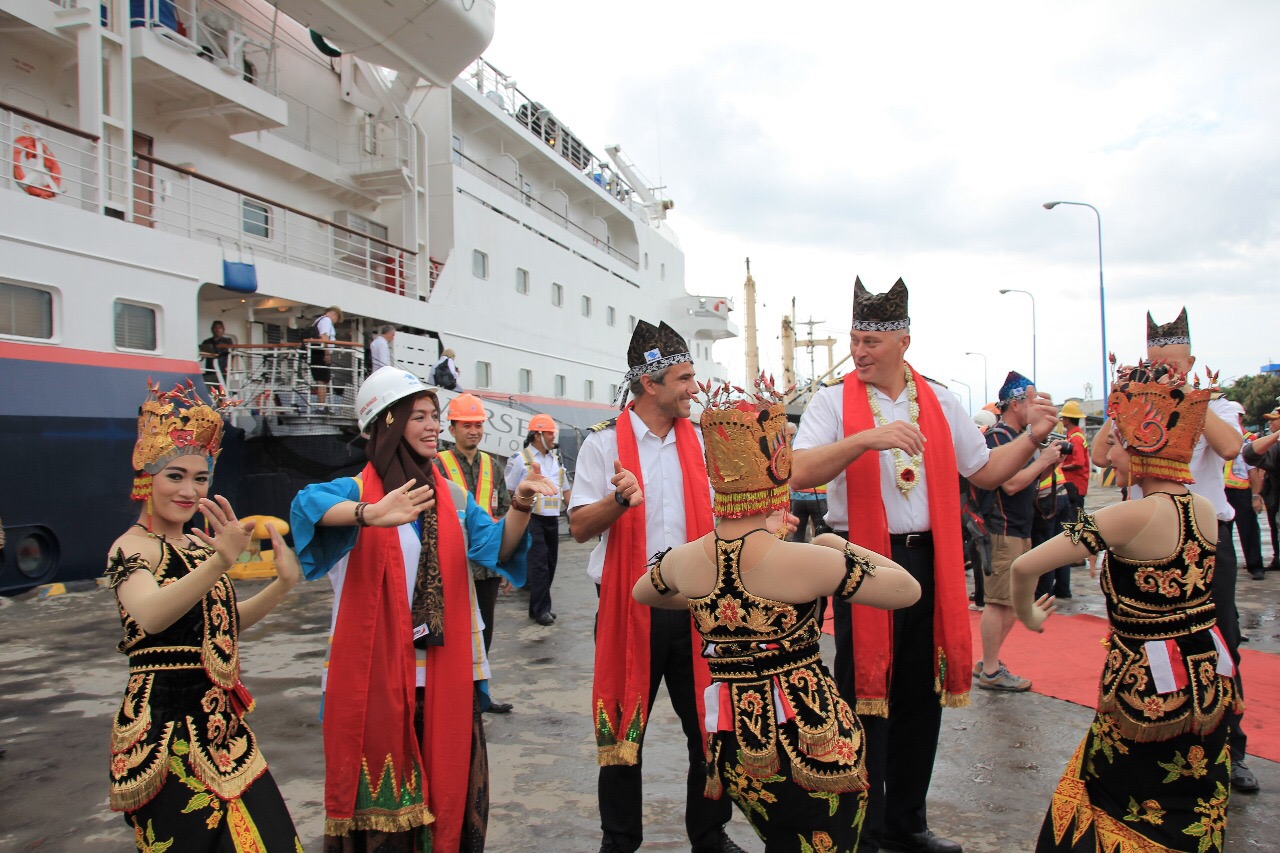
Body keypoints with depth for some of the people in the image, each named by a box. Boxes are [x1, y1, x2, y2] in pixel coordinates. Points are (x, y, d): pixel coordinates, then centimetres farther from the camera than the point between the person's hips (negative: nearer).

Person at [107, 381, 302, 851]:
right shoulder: (132, 547, -13)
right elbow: (150, 616, -35)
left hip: (217, 720, 8)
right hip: (166, 725, -8)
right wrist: (220, 562, -50)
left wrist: (282, 585, 3)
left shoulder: (198, 543, 11)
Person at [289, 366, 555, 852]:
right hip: (374, 675, -4)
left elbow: (497, 548, -2)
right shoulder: (357, 490, -4)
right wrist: (371, 514, -45)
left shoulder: (454, 498, 10)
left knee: (448, 789, 10)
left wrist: (519, 508, -22)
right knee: (382, 798, 4)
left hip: (446, 676, 4)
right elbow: (308, 505, -25)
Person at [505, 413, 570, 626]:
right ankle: (541, 609, -5)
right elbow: (507, 491, -4)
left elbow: (565, 490, 21)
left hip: (552, 519, 7)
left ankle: (537, 607, 19)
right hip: (531, 518, -7)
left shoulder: (556, 460, 15)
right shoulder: (520, 459, -4)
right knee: (539, 562, -11)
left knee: (550, 563, 8)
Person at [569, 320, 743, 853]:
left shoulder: (697, 439, 10)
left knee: (710, 727, 9)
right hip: (629, 604, -3)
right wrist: (621, 499, -24)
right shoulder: (605, 442, -3)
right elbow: (579, 527, -7)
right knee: (624, 729, 7)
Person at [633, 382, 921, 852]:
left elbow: (641, 592, 18)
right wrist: (839, 545, 4)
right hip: (813, 744, -5)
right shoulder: (803, 561, -20)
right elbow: (907, 589, -9)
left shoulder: (684, 560, -5)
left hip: (736, 746, 5)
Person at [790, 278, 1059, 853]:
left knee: (921, 698, 14)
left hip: (929, 562, 5)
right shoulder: (833, 401, -4)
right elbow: (800, 472, -19)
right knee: (865, 698, 1)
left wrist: (1032, 438, 1)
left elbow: (983, 471, 15)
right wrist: (867, 438, -30)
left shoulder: (940, 402, 10)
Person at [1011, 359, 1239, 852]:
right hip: (1210, 679, 7)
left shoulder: (1132, 517, -22)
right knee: (1192, 812, 23)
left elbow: (1024, 567, -23)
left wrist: (1027, 615, -5)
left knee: (1115, 812, 12)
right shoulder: (1206, 510, -2)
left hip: (1146, 688, -6)